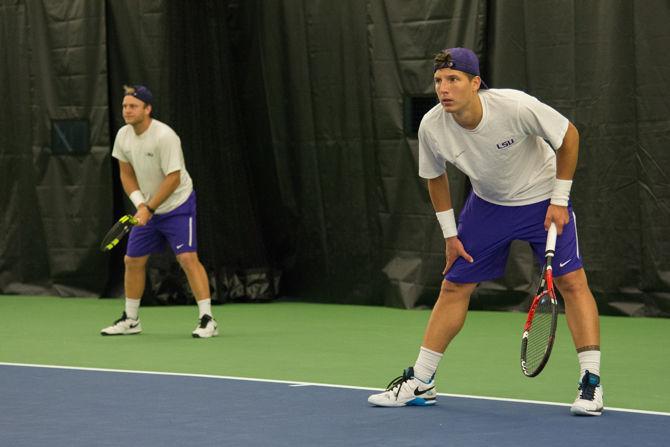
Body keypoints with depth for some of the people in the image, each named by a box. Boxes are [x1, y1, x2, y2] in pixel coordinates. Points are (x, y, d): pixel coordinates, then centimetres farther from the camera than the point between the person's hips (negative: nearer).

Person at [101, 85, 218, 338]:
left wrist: (149, 208, -22)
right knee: (133, 260, 8)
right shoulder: (123, 136, -2)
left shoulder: (164, 136, -24)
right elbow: (127, 174, 7)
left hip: (177, 205, -7)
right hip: (147, 208, 7)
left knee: (187, 257, -19)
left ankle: (207, 320, -17)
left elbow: (173, 178, -23)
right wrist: (140, 204, -7)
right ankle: (130, 320, 22)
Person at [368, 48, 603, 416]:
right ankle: (420, 382, 14)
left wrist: (559, 200, -16)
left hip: (542, 199, -3)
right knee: (453, 287, 3)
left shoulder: (516, 107, -33)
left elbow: (569, 136, -17)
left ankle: (590, 383, -10)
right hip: (487, 203, 4)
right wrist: (450, 234, 2)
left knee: (572, 281, -16)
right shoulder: (432, 127, -21)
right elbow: (435, 176, 1)